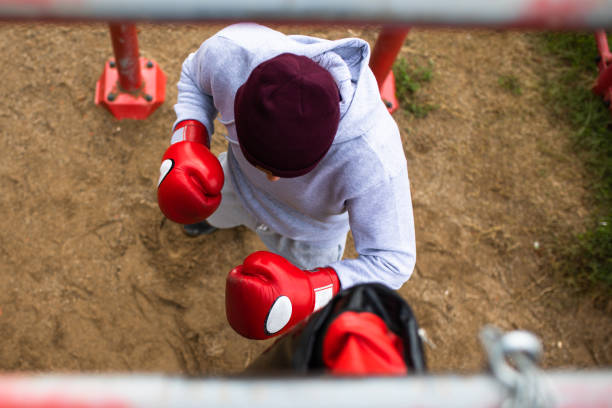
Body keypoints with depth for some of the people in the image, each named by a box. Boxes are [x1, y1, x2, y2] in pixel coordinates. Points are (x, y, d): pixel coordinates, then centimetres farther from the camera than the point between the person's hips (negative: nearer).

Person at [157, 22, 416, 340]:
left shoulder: (374, 158, -48)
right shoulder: (231, 51, -40)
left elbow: (390, 260, -32)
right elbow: (196, 75, -13)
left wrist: (311, 291, -49)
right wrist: (188, 143, -31)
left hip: (311, 225, -2)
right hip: (242, 182, 3)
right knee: (214, 210, 38)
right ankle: (224, 217, 77)